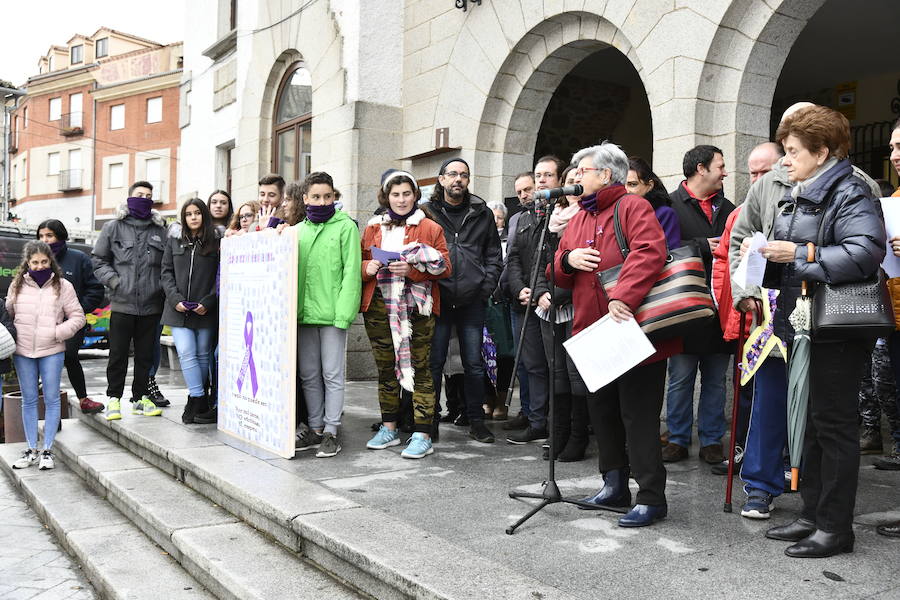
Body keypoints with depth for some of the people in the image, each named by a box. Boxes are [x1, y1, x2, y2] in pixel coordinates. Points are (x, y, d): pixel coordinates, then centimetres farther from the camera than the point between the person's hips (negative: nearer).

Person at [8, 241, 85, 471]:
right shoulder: (17, 286, 7)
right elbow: (8, 314, 16)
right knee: (29, 400, 10)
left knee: (51, 399, 1)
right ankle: (31, 450, 19)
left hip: (52, 351, -2)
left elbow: (78, 317, 0)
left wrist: (56, 333, -12)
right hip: (22, 352, 3)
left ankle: (47, 450, 10)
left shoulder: (63, 286, -1)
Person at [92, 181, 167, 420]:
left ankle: (139, 398, 21)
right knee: (118, 354, 4)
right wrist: (113, 280, -6)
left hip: (151, 305, 2)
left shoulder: (160, 230, 9)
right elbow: (98, 259, 6)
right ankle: (114, 398, 16)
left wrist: (163, 286, 0)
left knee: (145, 355, 10)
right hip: (122, 304, -2)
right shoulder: (114, 228, 4)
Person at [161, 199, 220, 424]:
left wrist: (208, 302, -11)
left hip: (206, 311, -1)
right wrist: (175, 299, -7)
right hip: (179, 310, 2)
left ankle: (197, 400, 16)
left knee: (203, 355, 6)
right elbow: (166, 273, 8)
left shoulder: (216, 243, 1)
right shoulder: (174, 242, 11)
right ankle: (199, 400, -6)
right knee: (186, 353, -9)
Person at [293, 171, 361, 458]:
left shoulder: (345, 226, -2)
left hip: (332, 313, -5)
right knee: (309, 375, 11)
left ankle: (331, 432, 8)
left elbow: (351, 272, -9)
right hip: (304, 313, 5)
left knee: (332, 375, 0)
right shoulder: (298, 230, 14)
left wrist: (343, 312, -15)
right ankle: (316, 429, 21)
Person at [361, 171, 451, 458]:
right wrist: (368, 267, -6)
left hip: (416, 307, -4)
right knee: (385, 368, 11)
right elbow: (360, 262, 17)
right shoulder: (373, 227, 15)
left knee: (419, 368, -5)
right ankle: (389, 429, 24)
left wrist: (413, 269, -17)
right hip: (379, 306, 4)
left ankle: (422, 435, 0)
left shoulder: (431, 228, 3)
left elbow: (445, 268, -3)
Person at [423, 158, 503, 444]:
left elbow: (494, 256, 12)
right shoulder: (427, 212, 6)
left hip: (472, 301, 1)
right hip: (437, 299, -1)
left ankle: (476, 420, 17)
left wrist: (486, 288, 0)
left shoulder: (482, 214, 10)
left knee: (474, 363, 6)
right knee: (434, 362, 4)